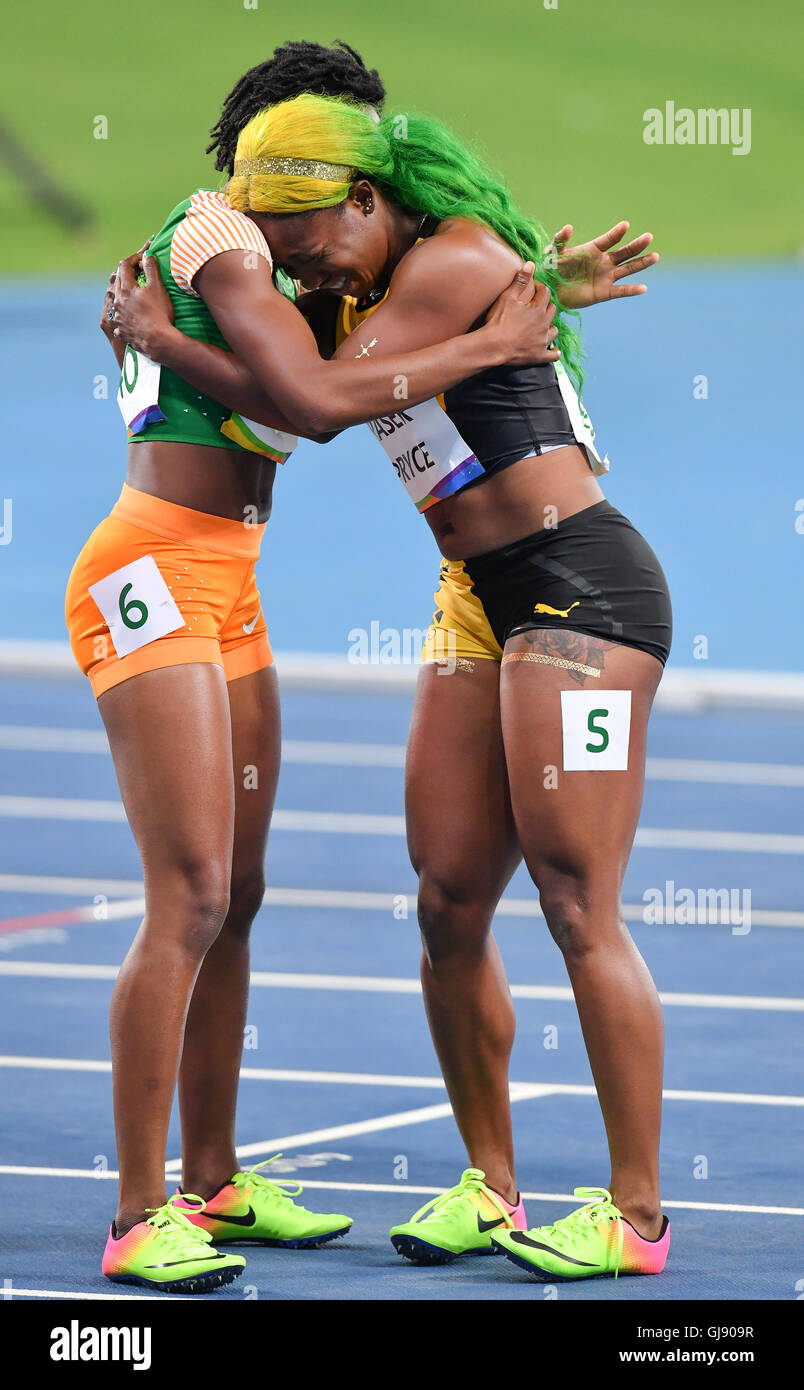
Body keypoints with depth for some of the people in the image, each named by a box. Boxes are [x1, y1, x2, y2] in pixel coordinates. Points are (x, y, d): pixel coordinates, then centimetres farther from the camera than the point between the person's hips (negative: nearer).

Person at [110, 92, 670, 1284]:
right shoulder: (370, 295, 15)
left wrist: (163, 339, -3)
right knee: (449, 904, 5)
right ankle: (490, 1185, 14)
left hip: (581, 587, -9)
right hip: (481, 602, 9)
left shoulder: (456, 261, -13)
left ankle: (635, 1212, -4)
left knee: (578, 908, -9)